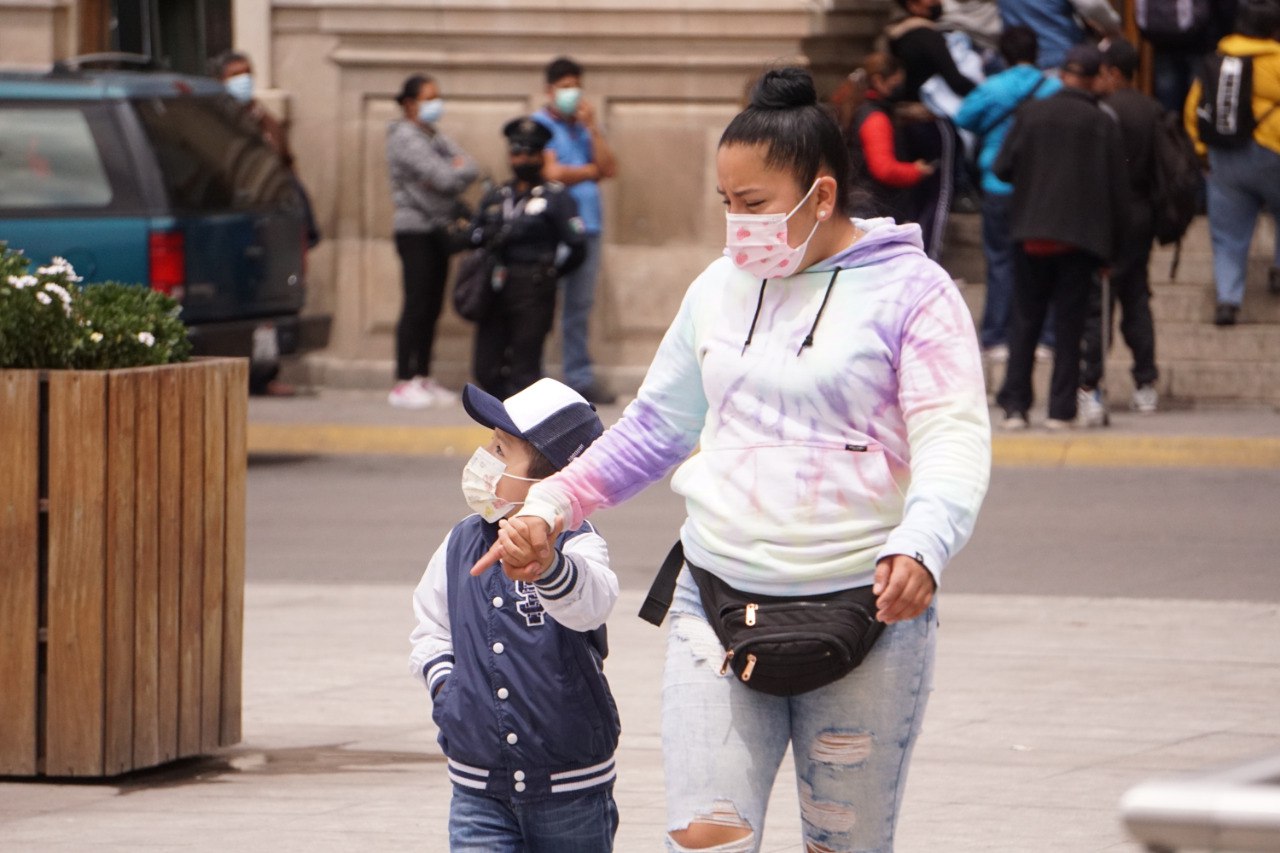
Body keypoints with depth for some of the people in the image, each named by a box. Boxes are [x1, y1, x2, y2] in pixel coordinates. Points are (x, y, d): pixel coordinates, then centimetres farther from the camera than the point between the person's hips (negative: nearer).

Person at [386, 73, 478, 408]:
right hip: (415, 227, -8)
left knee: (432, 307, 8)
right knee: (417, 306, -11)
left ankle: (422, 379, 13)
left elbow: (469, 167, 9)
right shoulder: (405, 136, -9)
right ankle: (403, 384, -10)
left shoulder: (435, 137, 18)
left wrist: (455, 172, -10)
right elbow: (442, 177, -18)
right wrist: (458, 171, 1)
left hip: (439, 228, 8)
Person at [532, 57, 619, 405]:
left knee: (581, 305, 8)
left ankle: (580, 377, 11)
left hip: (587, 224, 6)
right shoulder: (539, 125, 0)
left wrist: (592, 128, -2)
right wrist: (592, 171, 4)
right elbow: (552, 173, -11)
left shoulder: (586, 126, 18)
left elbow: (609, 168, 6)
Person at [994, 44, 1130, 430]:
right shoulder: (1103, 125, -3)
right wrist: (1111, 244, 8)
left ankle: (1015, 406, 1)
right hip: (1082, 236, -1)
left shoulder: (1031, 114, -1)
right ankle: (1061, 409, 1)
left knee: (1025, 321, 8)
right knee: (1069, 323, 4)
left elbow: (1002, 168, 0)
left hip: (1031, 234, 1)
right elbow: (1118, 189, -1)